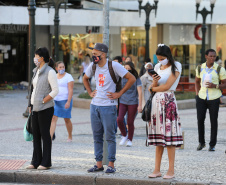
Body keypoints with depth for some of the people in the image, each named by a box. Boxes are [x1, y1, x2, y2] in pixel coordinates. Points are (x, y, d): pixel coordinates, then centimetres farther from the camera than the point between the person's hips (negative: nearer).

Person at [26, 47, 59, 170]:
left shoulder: (49, 72, -11)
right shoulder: (37, 71, 14)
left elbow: (55, 90, -17)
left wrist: (42, 102, -16)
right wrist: (31, 105, 12)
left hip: (45, 108, -8)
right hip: (35, 107, 8)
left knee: (45, 134, -3)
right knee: (35, 134, 9)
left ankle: (46, 162, 3)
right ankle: (36, 161, 15)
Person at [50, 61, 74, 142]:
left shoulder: (68, 77, -5)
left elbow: (70, 90, -11)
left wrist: (68, 102, -20)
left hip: (65, 100, -4)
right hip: (55, 100, 4)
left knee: (67, 120, 6)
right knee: (53, 118, -7)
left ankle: (70, 137, 23)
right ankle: (50, 137, -14)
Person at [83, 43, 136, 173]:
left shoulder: (113, 66, -11)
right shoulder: (93, 66, 7)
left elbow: (132, 78, -11)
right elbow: (85, 79, 29)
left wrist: (119, 94, -10)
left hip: (108, 106, -6)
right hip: (95, 105, 6)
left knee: (110, 136, -2)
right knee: (97, 136, 8)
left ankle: (111, 165, 3)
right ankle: (99, 164, 15)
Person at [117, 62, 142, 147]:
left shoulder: (136, 79, -2)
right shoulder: (122, 78, 5)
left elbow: (140, 92, -4)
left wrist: (140, 105, -10)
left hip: (133, 103, -2)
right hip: (122, 102, 2)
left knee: (130, 122, 1)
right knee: (119, 119, -14)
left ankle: (130, 140, 16)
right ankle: (124, 135, 9)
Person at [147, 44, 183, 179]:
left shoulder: (176, 67, -3)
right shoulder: (158, 67, 15)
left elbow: (167, 86, -10)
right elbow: (153, 87, 12)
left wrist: (153, 88, 5)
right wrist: (154, 82, -10)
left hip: (168, 102, -6)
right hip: (157, 102, 6)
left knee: (169, 136, -8)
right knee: (159, 137, 5)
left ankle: (171, 170, -6)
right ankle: (157, 169, 5)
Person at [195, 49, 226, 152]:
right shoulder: (200, 68, 6)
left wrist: (215, 86, -17)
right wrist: (197, 94, 8)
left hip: (214, 98, -2)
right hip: (202, 97, 2)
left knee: (214, 121, 1)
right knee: (200, 120, -1)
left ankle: (212, 145, 11)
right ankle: (201, 142, 16)